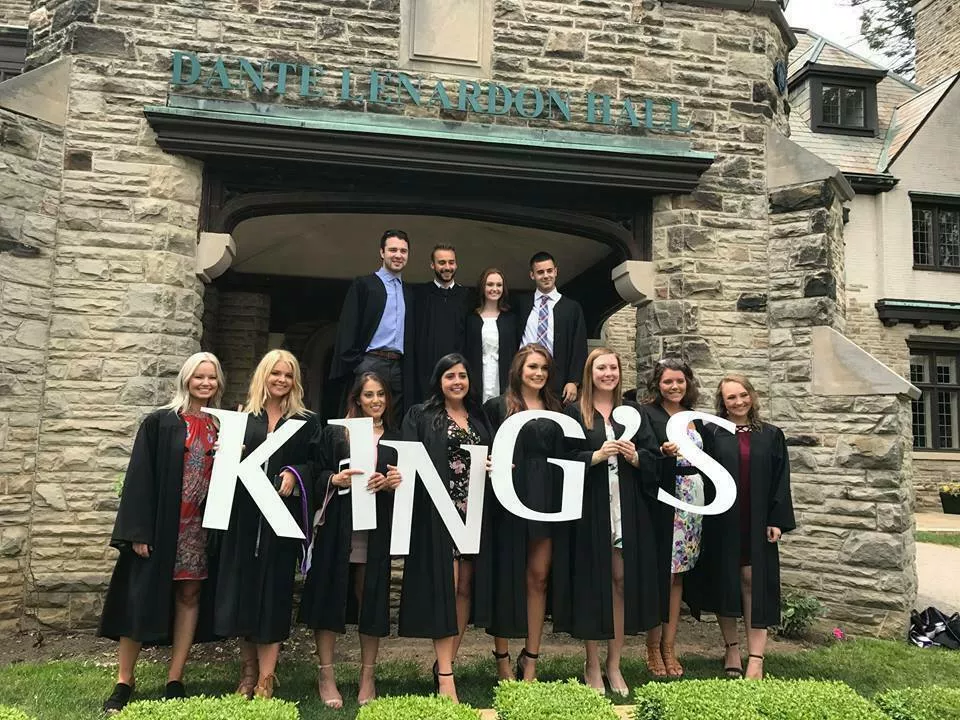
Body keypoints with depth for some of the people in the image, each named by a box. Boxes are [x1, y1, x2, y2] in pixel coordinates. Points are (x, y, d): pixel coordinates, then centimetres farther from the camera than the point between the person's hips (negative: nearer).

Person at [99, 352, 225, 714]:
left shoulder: (220, 427, 10)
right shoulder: (159, 422, -3)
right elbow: (140, 477, -8)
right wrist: (139, 531, -13)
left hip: (202, 524, 4)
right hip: (161, 523, -3)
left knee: (190, 595, 6)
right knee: (143, 597, 1)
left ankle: (175, 680, 16)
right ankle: (124, 681, 15)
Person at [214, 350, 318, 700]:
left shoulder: (306, 421, 6)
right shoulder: (242, 416, 10)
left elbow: (314, 464, 2)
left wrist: (294, 474, -17)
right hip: (243, 513, 2)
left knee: (273, 588, 0)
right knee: (242, 585, 4)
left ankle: (266, 677, 6)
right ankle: (249, 668, 19)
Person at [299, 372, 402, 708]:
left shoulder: (395, 440, 12)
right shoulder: (334, 433, 7)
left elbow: (403, 481, 11)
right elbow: (317, 477, 3)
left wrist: (394, 482, -10)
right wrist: (335, 479, -16)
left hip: (376, 530, 1)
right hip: (336, 527, -1)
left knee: (372, 598, 4)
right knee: (329, 595, 1)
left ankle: (367, 676, 16)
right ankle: (326, 675, 13)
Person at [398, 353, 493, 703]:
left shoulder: (479, 417, 16)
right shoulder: (420, 416, 2)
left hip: (473, 512, 5)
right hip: (438, 512, -5)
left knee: (464, 588, 7)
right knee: (443, 586, -7)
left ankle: (447, 663, 18)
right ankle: (445, 675, -4)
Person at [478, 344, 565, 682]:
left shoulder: (554, 410, 13)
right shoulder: (497, 407, 1)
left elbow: (561, 457, 13)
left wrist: (562, 501, 3)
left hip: (546, 501, 4)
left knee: (538, 578, 5)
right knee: (506, 578, 5)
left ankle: (530, 660, 16)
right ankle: (502, 657, 18)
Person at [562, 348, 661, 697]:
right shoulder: (574, 413, 2)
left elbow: (652, 457, 10)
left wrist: (635, 456, -10)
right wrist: (597, 455, -18)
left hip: (627, 509, 3)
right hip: (590, 509, -3)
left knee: (623, 581, 4)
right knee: (593, 582, 2)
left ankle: (614, 665, 17)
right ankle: (592, 665, 17)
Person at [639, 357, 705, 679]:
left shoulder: (695, 418, 14)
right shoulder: (648, 414, -4)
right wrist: (664, 453, -30)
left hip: (694, 501, 6)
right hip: (663, 502, -6)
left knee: (678, 574, 10)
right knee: (661, 573, -2)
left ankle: (669, 646, 17)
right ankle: (653, 648, 10)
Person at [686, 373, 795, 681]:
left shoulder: (771, 435, 6)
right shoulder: (711, 433, -1)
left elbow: (780, 480, 4)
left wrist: (777, 520, -2)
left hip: (757, 523, 1)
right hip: (721, 523, -1)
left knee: (754, 582, 0)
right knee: (723, 582, 8)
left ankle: (756, 657, 4)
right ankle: (732, 647, 23)